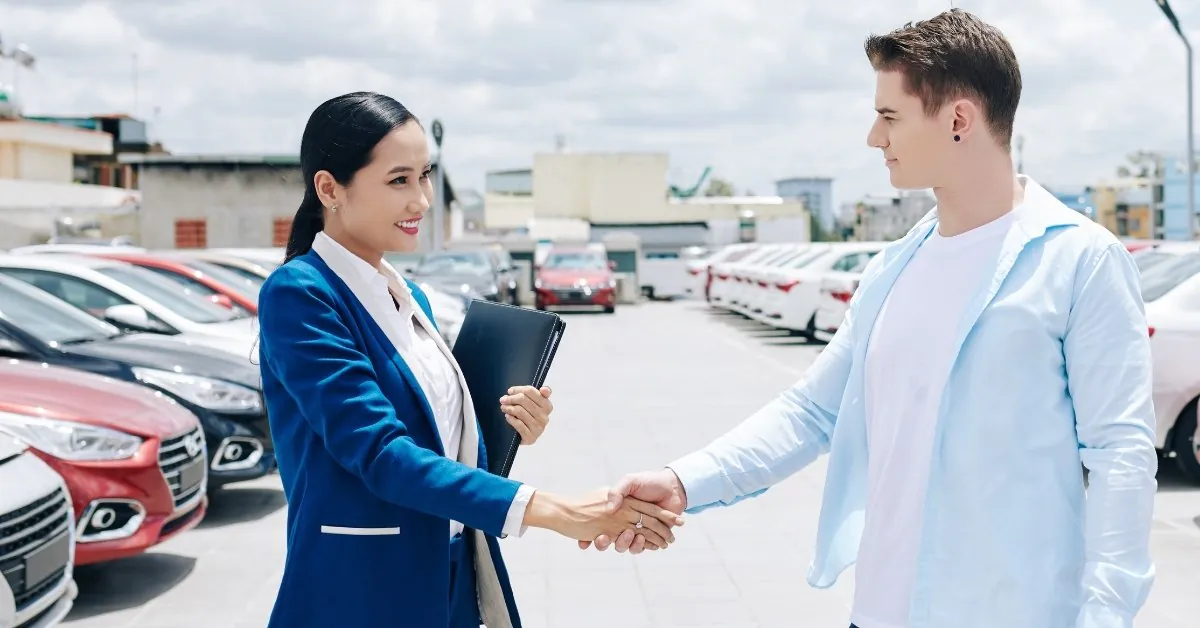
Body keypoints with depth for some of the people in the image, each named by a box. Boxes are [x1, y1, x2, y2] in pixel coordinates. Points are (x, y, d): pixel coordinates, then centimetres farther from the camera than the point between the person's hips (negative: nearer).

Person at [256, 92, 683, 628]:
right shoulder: (298, 294, -14)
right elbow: (378, 452, -23)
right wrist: (551, 511, -29)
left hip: (448, 585, 7)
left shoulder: (411, 298, 10)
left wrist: (506, 427, -5)